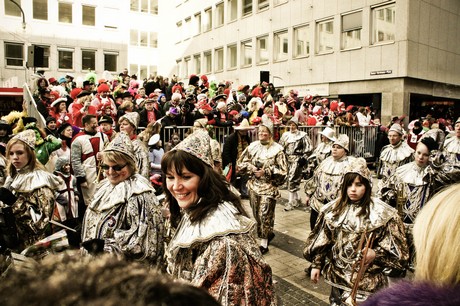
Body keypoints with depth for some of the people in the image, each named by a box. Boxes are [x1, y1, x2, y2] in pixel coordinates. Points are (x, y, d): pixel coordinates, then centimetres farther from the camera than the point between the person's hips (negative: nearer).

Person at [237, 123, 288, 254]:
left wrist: (266, 172, -17)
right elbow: (240, 163, 8)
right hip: (253, 185, 5)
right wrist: (251, 168, -9)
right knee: (256, 214, 12)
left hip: (269, 187, -4)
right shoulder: (252, 146, 5)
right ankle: (268, 233, 35)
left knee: (264, 214, -6)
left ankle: (264, 241, 10)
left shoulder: (277, 149, -7)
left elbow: (282, 171, -9)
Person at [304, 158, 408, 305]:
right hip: (338, 274, 4)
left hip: (366, 279, -3)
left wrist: (375, 254, -23)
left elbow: (395, 248, -7)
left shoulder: (383, 213, -12)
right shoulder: (333, 209, -2)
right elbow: (321, 241, 4)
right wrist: (316, 264, 4)